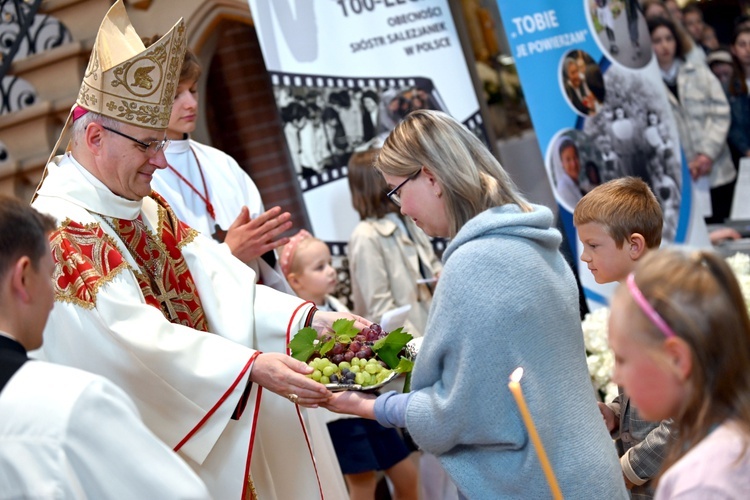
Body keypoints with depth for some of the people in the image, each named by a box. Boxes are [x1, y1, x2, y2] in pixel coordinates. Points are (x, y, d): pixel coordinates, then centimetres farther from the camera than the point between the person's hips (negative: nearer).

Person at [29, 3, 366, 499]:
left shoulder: (149, 209, 8)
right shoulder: (57, 229, -19)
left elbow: (219, 286, 1)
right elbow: (138, 337, -27)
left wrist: (311, 317, -12)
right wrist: (252, 366, -30)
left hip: (210, 426, 8)